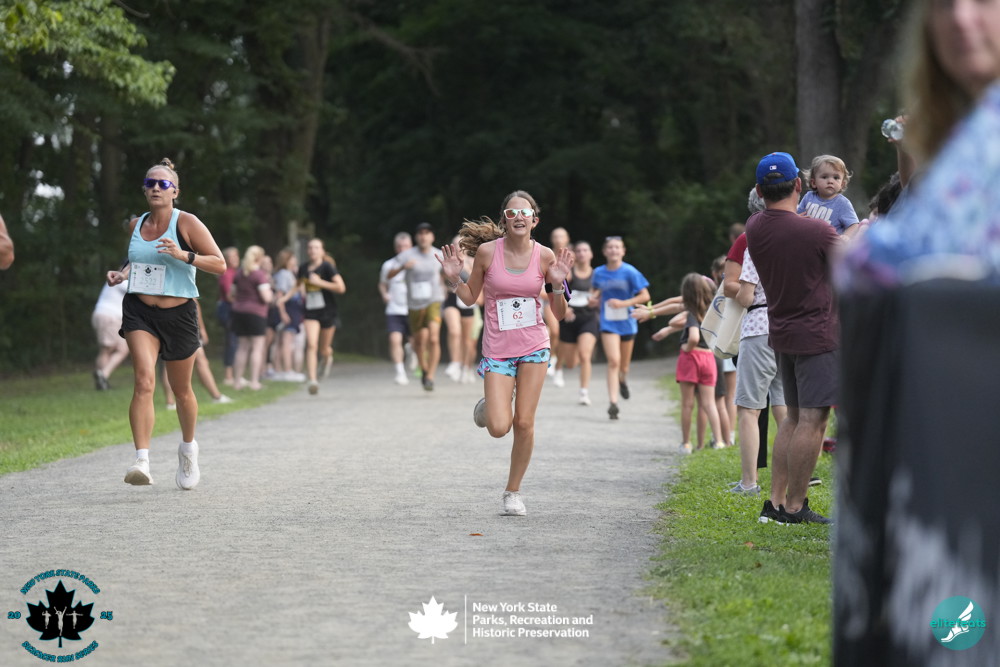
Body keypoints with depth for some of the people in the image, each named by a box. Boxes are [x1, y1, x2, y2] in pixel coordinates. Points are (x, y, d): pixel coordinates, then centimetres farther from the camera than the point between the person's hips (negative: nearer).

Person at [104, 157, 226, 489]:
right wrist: (122, 273, 8)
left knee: (181, 391, 13)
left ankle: (188, 447, 41)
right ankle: (142, 461, -28)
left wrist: (184, 255, -23)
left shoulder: (186, 223, -5)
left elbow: (220, 264, -9)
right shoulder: (135, 225, 8)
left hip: (179, 314, -2)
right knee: (144, 381, -20)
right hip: (139, 312, 2)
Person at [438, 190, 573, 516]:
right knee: (498, 428, -11)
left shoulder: (545, 256, -4)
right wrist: (454, 278, -10)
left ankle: (513, 492, 17)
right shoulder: (487, 251, -7)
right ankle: (489, 405, 27)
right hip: (497, 351, -1)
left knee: (524, 423, -2)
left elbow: (560, 313, 2)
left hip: (534, 348, 1)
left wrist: (558, 284, -15)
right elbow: (470, 297, 8)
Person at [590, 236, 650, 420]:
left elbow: (645, 296, -9)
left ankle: (623, 380, 51)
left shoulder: (630, 272, -10)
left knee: (623, 366, 14)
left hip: (627, 323, 0)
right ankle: (613, 403, -16)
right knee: (613, 362, -16)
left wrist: (623, 303, -20)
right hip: (608, 323, 0)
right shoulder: (599, 273, -1)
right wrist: (594, 298, -3)